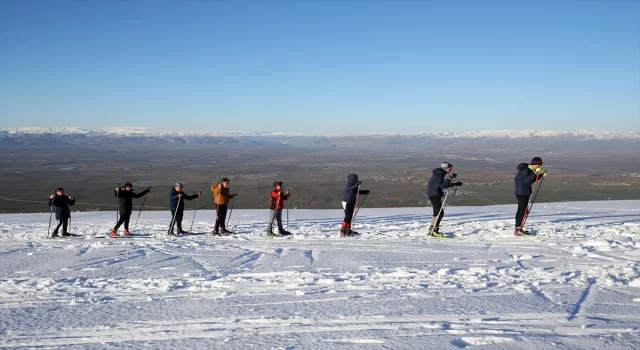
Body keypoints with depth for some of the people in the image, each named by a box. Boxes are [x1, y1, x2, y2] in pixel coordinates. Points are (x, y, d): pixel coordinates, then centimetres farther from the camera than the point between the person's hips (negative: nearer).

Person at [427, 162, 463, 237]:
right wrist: (450, 178, -35)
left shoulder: (440, 174, 13)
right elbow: (442, 185, -31)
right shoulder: (438, 175, -18)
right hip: (434, 195, -11)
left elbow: (445, 185, 21)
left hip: (435, 195, 11)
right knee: (440, 213, -10)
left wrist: (455, 184, 16)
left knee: (437, 212, 18)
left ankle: (431, 229, 24)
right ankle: (434, 230, -11)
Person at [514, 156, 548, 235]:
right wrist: (535, 173, -30)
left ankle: (519, 229, 21)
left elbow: (533, 180, 20)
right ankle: (518, 230, -8)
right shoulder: (525, 170, -18)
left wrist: (541, 174, 10)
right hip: (522, 193, -10)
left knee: (523, 211, 14)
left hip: (525, 193, 10)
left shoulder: (529, 170, 11)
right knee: (522, 210, -10)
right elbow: (526, 181, -28)